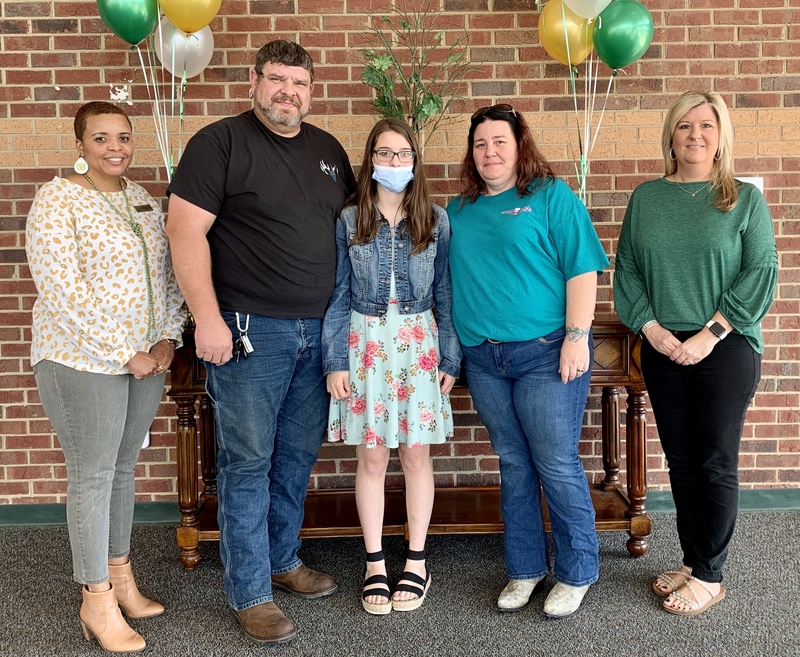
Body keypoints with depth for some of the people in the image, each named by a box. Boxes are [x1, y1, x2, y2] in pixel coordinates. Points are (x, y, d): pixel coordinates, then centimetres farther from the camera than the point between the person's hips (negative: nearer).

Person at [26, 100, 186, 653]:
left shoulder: (143, 199, 10)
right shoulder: (57, 201, -10)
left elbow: (168, 274, 12)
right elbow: (63, 292, -18)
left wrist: (167, 339, -1)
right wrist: (125, 353, -17)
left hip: (147, 357, 6)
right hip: (83, 359, -6)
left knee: (123, 467, 15)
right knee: (92, 474, 2)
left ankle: (120, 576, 30)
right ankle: (97, 601, 16)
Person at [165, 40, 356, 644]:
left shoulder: (328, 149, 13)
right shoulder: (220, 142, -5)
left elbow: (350, 222, 22)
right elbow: (186, 230, -11)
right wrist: (207, 318, -18)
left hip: (319, 331, 6)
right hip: (250, 329, -6)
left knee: (298, 455, 14)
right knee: (248, 461, 1)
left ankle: (283, 560, 33)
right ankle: (250, 592, 14)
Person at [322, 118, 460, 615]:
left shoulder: (436, 221, 2)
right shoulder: (349, 221, 1)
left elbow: (445, 294, 4)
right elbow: (338, 295, 1)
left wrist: (450, 357, 0)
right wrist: (336, 361, -4)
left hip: (419, 343, 0)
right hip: (366, 344, 0)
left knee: (417, 454, 6)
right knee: (371, 458, 5)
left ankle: (417, 561, 22)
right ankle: (375, 563, 20)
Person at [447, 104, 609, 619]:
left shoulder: (552, 196, 0)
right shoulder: (459, 210, 15)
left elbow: (582, 267, -7)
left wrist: (576, 337, -15)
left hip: (546, 352, -5)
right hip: (483, 358, 5)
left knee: (557, 465, -1)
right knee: (514, 466, 12)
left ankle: (576, 574, 17)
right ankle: (526, 568, 25)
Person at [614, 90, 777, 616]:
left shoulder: (745, 199, 1)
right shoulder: (646, 198, 8)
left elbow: (761, 273, -6)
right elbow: (626, 268, 7)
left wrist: (710, 335, -14)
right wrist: (651, 326, -7)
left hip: (726, 349, -3)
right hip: (663, 349, 3)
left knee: (716, 464, 2)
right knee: (680, 461, 10)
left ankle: (709, 576, 16)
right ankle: (692, 562, 25)